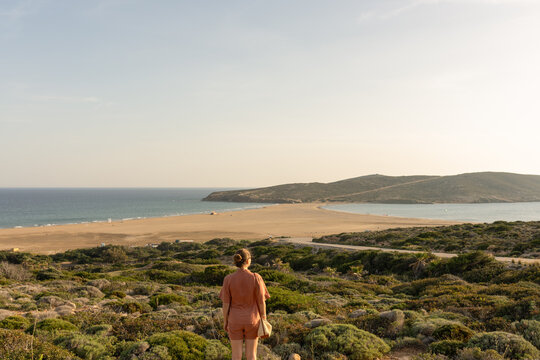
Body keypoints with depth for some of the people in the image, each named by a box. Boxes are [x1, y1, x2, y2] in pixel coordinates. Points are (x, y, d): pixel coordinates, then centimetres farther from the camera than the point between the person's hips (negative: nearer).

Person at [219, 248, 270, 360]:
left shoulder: (228, 279, -13)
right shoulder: (256, 278, -16)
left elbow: (226, 303, -8)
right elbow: (261, 301, -10)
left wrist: (225, 321, 6)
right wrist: (263, 320, 3)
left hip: (235, 321, 0)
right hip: (252, 321, 0)